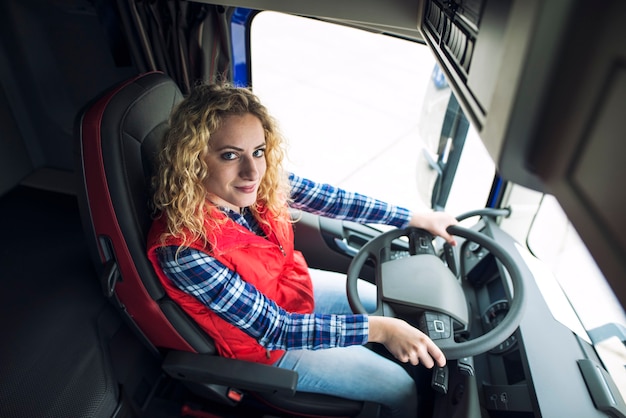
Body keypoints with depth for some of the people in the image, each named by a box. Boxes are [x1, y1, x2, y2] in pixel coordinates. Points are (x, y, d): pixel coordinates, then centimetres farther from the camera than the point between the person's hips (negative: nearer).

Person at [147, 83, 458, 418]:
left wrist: (416, 218, -3)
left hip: (295, 284, 6)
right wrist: (377, 328, -33)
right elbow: (271, 328, -30)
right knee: (401, 388, 1)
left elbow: (328, 199, -8)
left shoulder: (263, 179, -20)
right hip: (264, 344, -5)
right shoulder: (183, 249, -36)